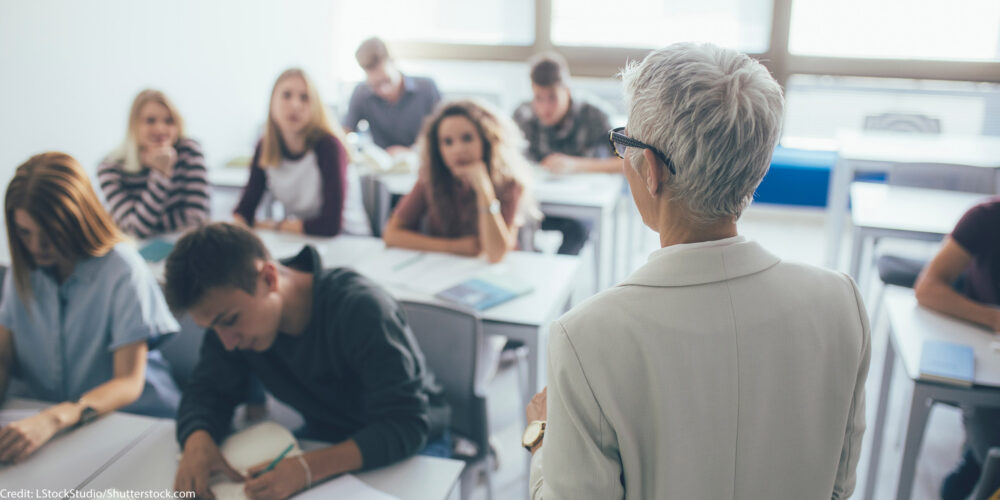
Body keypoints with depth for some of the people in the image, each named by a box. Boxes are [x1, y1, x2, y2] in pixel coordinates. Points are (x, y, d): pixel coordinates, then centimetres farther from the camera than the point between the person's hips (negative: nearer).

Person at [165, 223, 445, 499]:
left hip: (408, 449, -4)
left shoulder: (360, 310, -30)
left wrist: (309, 468, -44)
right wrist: (197, 441, -27)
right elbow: (207, 389, -4)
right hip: (323, 441, 5)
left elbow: (407, 425, -31)